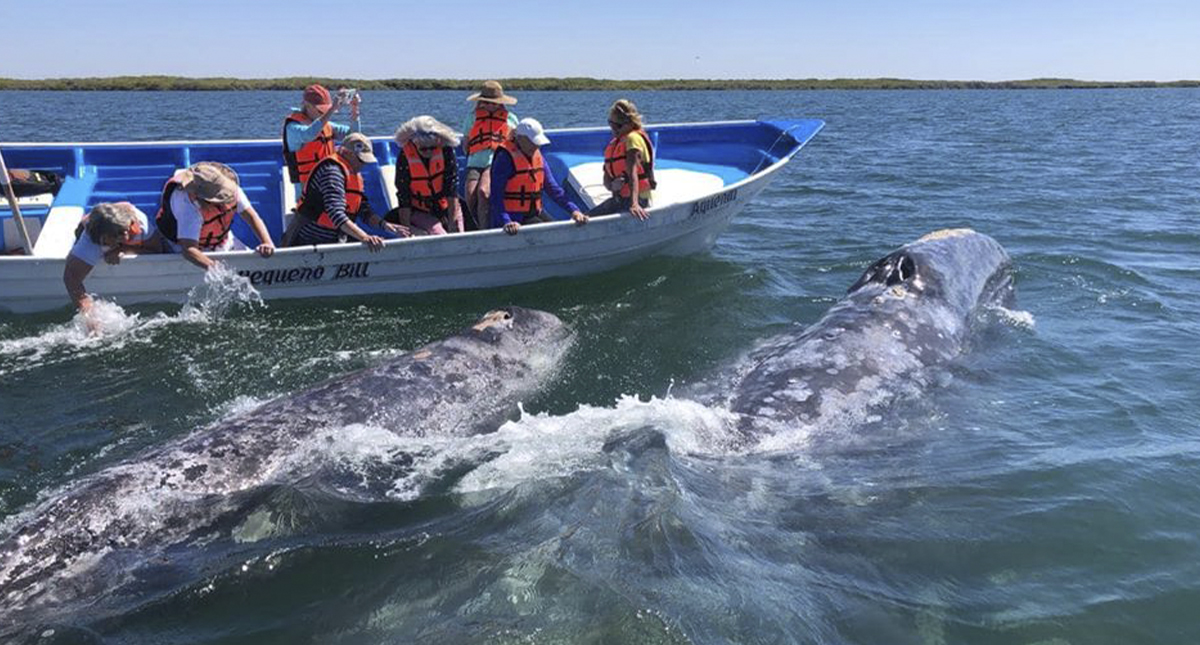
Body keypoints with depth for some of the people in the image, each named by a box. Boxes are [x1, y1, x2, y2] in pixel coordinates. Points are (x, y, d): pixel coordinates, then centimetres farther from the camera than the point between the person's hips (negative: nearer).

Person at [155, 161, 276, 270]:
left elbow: (251, 215, -19)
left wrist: (267, 243, -36)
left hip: (223, 242, 4)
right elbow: (189, 250, -46)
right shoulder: (187, 204, -40)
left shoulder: (231, 187, -26)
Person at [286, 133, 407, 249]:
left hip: (334, 243, 9)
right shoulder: (332, 170, -16)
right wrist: (364, 237, -36)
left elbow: (364, 211, 11)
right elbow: (336, 213, -27)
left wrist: (384, 224, -8)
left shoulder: (354, 175, 14)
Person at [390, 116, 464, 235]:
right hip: (419, 212, -2)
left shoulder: (446, 150, -14)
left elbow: (452, 187, -13)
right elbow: (403, 195, -13)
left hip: (447, 208, 2)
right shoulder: (405, 157, -16)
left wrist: (452, 222, -15)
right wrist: (406, 228, -15)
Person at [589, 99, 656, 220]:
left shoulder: (633, 138, -12)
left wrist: (634, 204, -35)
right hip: (618, 199, 9)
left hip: (638, 198, -9)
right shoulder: (613, 144, 12)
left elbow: (632, 173, -25)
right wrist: (612, 185, -16)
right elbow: (606, 179, 8)